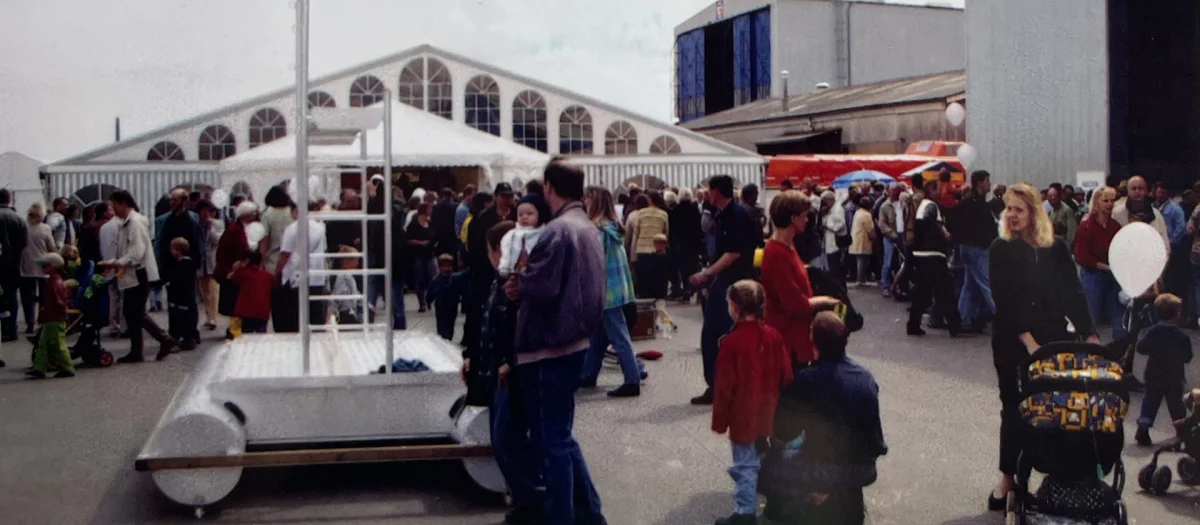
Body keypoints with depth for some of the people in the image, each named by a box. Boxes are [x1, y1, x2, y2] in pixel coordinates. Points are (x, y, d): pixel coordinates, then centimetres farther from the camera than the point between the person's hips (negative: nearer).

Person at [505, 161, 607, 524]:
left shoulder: (557, 230, -18)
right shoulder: (590, 229, 11)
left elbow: (542, 289, -24)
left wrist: (519, 283, -4)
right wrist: (526, 284, 9)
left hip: (549, 348, -9)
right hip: (576, 341, 9)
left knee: (551, 441, 1)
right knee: (560, 435, 20)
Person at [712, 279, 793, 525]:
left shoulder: (731, 342, -20)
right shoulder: (773, 335, -3)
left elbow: (724, 386, -16)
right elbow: (786, 375, 4)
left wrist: (719, 420, -7)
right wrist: (778, 404, 17)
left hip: (743, 415, -6)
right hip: (768, 412, 6)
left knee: (746, 463, 2)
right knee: (761, 457, 24)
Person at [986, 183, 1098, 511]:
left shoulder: (1056, 249, 2)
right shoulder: (1001, 250, -5)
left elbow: (1073, 295, 2)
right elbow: (1004, 302, -11)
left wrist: (1090, 334, -9)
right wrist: (1028, 341, -18)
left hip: (1054, 339, 2)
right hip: (1012, 342, -2)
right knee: (1014, 409, 4)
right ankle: (1007, 477, 15)